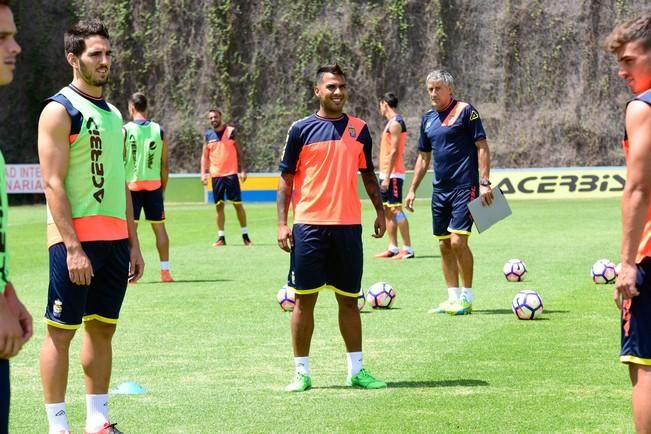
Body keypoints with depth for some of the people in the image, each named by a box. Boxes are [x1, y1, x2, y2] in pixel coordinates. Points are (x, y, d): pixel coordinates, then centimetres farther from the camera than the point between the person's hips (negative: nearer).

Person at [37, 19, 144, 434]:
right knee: (61, 330, -3)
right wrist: (73, 247, -20)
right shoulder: (60, 109, -7)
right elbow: (53, 184, -14)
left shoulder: (113, 114, 17)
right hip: (75, 238, -8)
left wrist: (133, 243, 16)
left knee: (102, 328, 10)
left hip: (115, 239, 8)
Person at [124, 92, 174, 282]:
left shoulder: (125, 130, -5)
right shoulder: (159, 130, 3)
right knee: (159, 227, 8)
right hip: (153, 184, 2)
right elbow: (164, 164, 5)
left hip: (131, 184, -2)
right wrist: (163, 188, 12)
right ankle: (165, 271, 7)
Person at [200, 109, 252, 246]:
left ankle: (245, 235, 7)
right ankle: (221, 237, 7)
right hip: (216, 175, 2)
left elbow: (238, 152, 4)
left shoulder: (231, 131, 1)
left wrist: (242, 170, -3)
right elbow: (205, 156, 10)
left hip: (231, 173, -2)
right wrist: (203, 173, -1)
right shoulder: (208, 135, 7)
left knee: (238, 204, -2)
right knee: (219, 206, 3)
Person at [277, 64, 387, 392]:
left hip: (348, 226, 3)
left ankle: (356, 370, 14)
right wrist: (282, 223, -6)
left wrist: (380, 211, 10)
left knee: (349, 300, 8)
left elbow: (368, 174, 18)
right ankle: (302, 372, 8)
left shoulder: (359, 129, 9)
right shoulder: (302, 129, 0)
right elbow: (287, 178, 1)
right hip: (309, 226, -3)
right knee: (304, 299, 1)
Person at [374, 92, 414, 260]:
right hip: (386, 174, 10)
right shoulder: (392, 122, 18)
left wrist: (387, 177, -21)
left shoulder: (395, 123, -12)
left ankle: (407, 249, -13)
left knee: (396, 209, -11)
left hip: (393, 174, -10)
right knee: (387, 211, 10)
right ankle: (393, 248, 13)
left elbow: (394, 151, -18)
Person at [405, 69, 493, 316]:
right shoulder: (428, 119, 14)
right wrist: (413, 190, 18)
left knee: (458, 241, -13)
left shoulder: (465, 111, -6)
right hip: (440, 189, 7)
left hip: (464, 187, -7)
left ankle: (467, 299, -2)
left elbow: (482, 147, -9)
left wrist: (484, 182, -16)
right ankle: (453, 298, 14)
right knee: (444, 245, 7)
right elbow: (423, 157, 22)